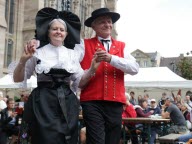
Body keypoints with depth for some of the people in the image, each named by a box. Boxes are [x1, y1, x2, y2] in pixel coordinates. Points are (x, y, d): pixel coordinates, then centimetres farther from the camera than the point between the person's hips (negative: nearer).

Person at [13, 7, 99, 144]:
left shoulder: (72, 54, 10)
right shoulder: (38, 53, 2)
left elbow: (80, 81, 7)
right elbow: (18, 79, 3)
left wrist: (92, 69, -10)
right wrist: (23, 60, -13)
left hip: (66, 102, 3)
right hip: (44, 102, -3)